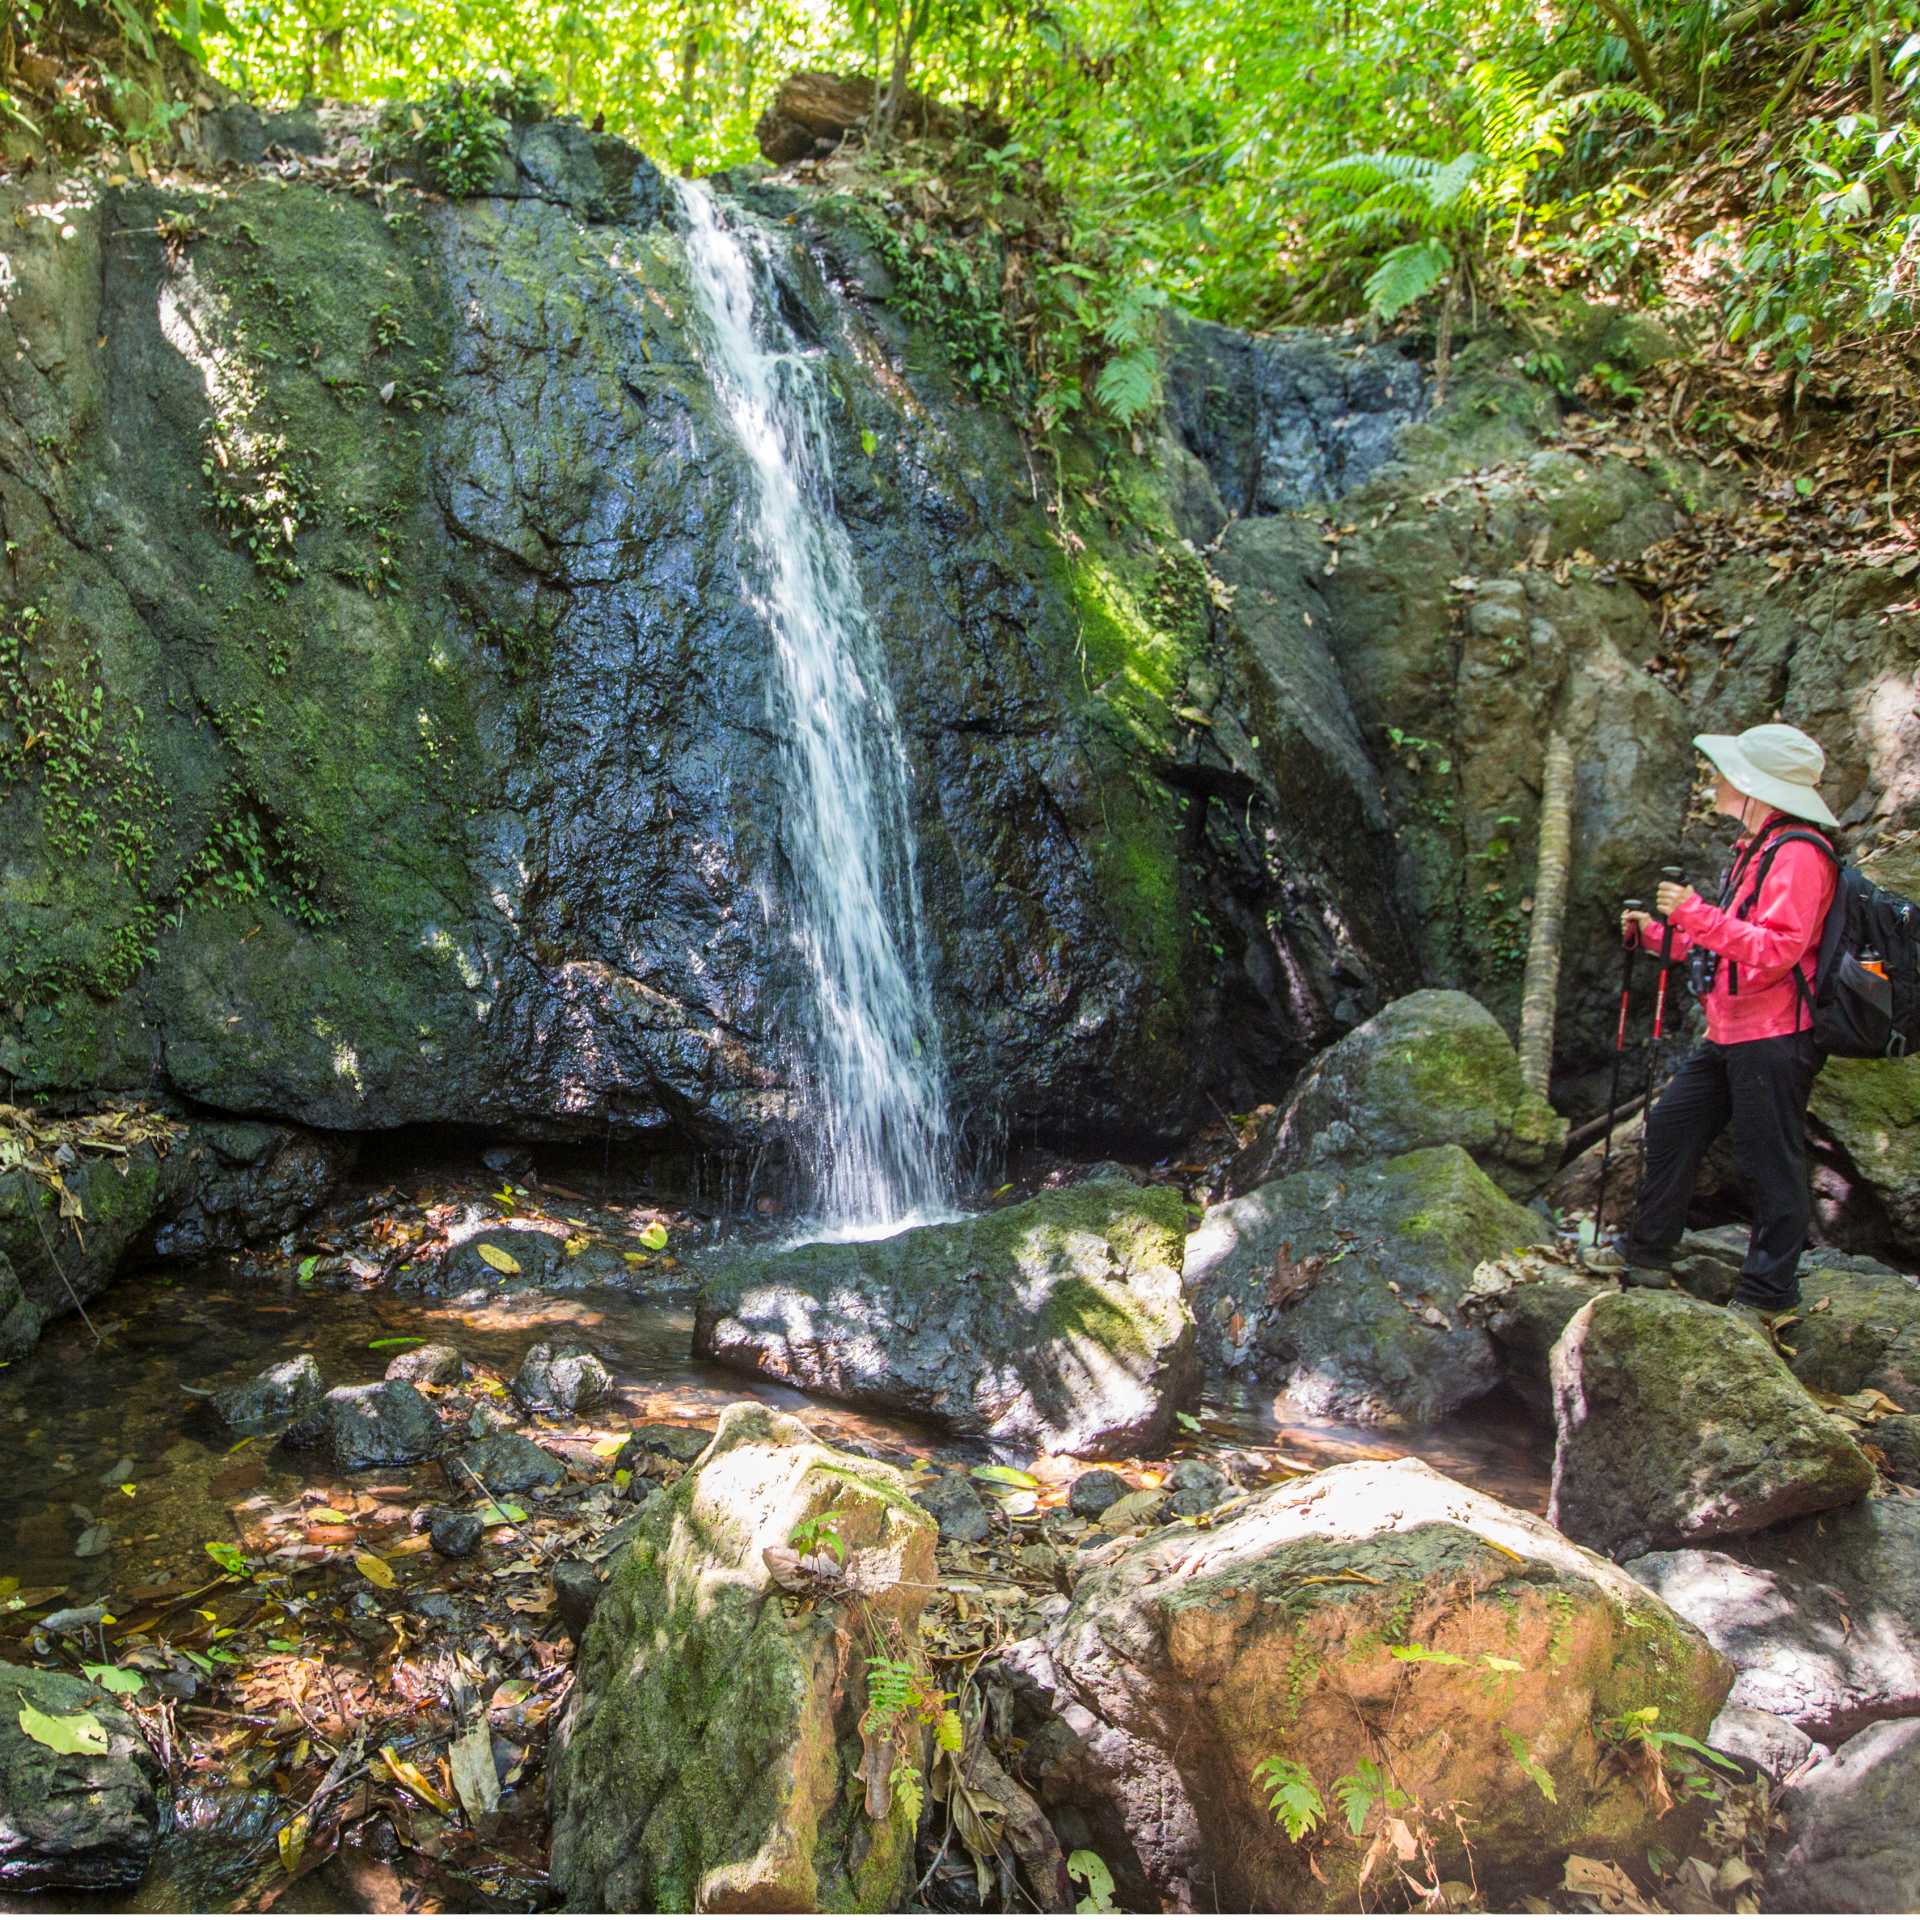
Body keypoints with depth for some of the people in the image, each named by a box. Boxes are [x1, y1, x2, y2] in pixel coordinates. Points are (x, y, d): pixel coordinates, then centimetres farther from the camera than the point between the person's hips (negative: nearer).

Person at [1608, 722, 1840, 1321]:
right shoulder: (1755, 850, 19)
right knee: (1671, 1125, 13)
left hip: (1774, 1040, -11)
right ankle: (1648, 1254, 24)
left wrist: (1696, 914, -28)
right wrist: (1653, 934, 15)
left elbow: (1777, 949, -26)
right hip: (1731, 1036, 11)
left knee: (1770, 1162, -4)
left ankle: (1767, 1293, 5)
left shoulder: (1797, 855, -15)